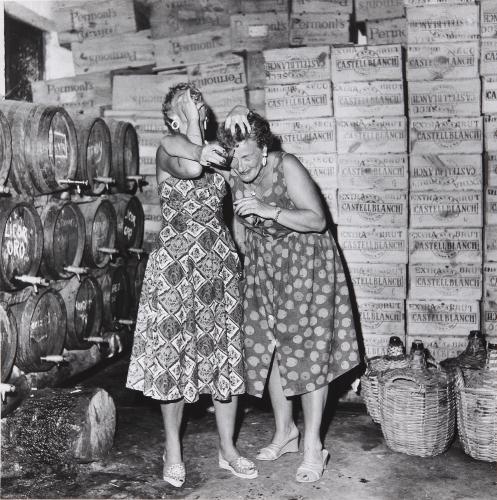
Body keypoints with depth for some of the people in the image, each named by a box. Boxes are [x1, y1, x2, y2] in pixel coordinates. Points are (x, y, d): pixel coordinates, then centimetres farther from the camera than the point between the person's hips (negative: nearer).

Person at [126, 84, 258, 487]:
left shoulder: (215, 152, 13)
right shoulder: (167, 151, -3)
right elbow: (189, 168, -24)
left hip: (220, 265, 4)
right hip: (176, 265, -4)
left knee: (226, 354, 7)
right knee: (174, 354, 4)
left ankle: (227, 449, 22)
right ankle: (173, 450, 22)